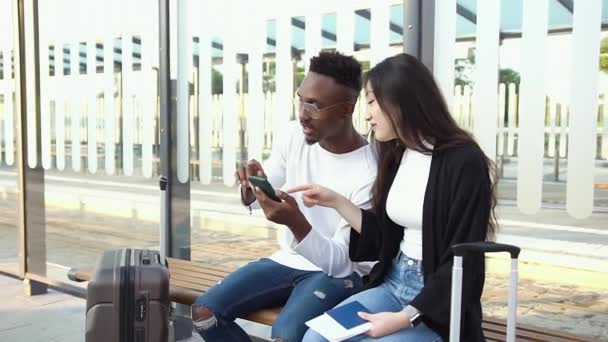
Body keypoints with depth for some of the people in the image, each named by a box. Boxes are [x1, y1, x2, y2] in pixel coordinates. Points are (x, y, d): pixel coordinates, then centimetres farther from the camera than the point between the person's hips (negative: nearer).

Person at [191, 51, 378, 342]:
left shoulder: (368, 174, -24)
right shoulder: (293, 135, -6)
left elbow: (339, 262, -23)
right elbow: (253, 199, 6)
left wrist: (296, 222, -41)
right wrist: (252, 187, -20)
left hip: (338, 273, -6)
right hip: (287, 259, 6)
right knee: (204, 312, -9)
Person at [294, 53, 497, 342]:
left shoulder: (463, 161, -16)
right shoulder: (397, 155, 8)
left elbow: (463, 263, -16)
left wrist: (406, 317, -22)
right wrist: (335, 201, 6)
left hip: (438, 306, -7)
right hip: (394, 283, 7)